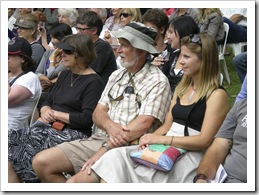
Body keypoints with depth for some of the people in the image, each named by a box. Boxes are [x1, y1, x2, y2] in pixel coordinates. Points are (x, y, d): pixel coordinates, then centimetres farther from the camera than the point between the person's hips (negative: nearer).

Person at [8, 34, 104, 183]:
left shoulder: (93, 81, -6)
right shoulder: (65, 75, 20)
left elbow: (87, 119, -14)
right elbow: (48, 102, 24)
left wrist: (56, 114, -9)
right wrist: (46, 111, -1)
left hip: (74, 132, -7)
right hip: (51, 126, 8)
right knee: (12, 138, -16)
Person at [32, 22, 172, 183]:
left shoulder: (157, 82, -7)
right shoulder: (116, 75, 17)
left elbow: (143, 124, -17)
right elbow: (98, 112, 10)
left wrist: (106, 149, -20)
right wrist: (109, 126, -15)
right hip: (97, 139, 8)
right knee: (41, 162, -4)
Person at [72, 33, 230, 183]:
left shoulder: (217, 95, -5)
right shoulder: (181, 88, 19)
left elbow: (204, 140, -12)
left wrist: (161, 139, -14)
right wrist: (150, 139, -5)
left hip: (188, 158, -7)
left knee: (117, 161, -26)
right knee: (115, 156, -21)